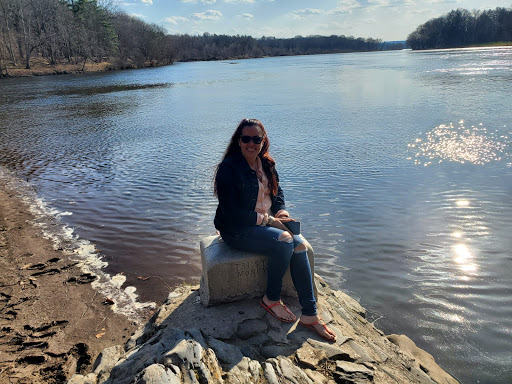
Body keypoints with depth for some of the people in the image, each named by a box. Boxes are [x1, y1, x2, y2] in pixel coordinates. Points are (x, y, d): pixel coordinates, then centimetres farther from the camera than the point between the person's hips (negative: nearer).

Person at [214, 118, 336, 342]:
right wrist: (269, 220, -19)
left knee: (299, 243, -20)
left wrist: (281, 211, -6)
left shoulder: (267, 164, 6)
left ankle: (309, 315, -13)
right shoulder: (228, 168, -16)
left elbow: (277, 192, 17)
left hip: (267, 222, 6)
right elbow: (232, 214, -20)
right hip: (238, 230, -6)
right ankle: (271, 299, -4)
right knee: (284, 242, -28)